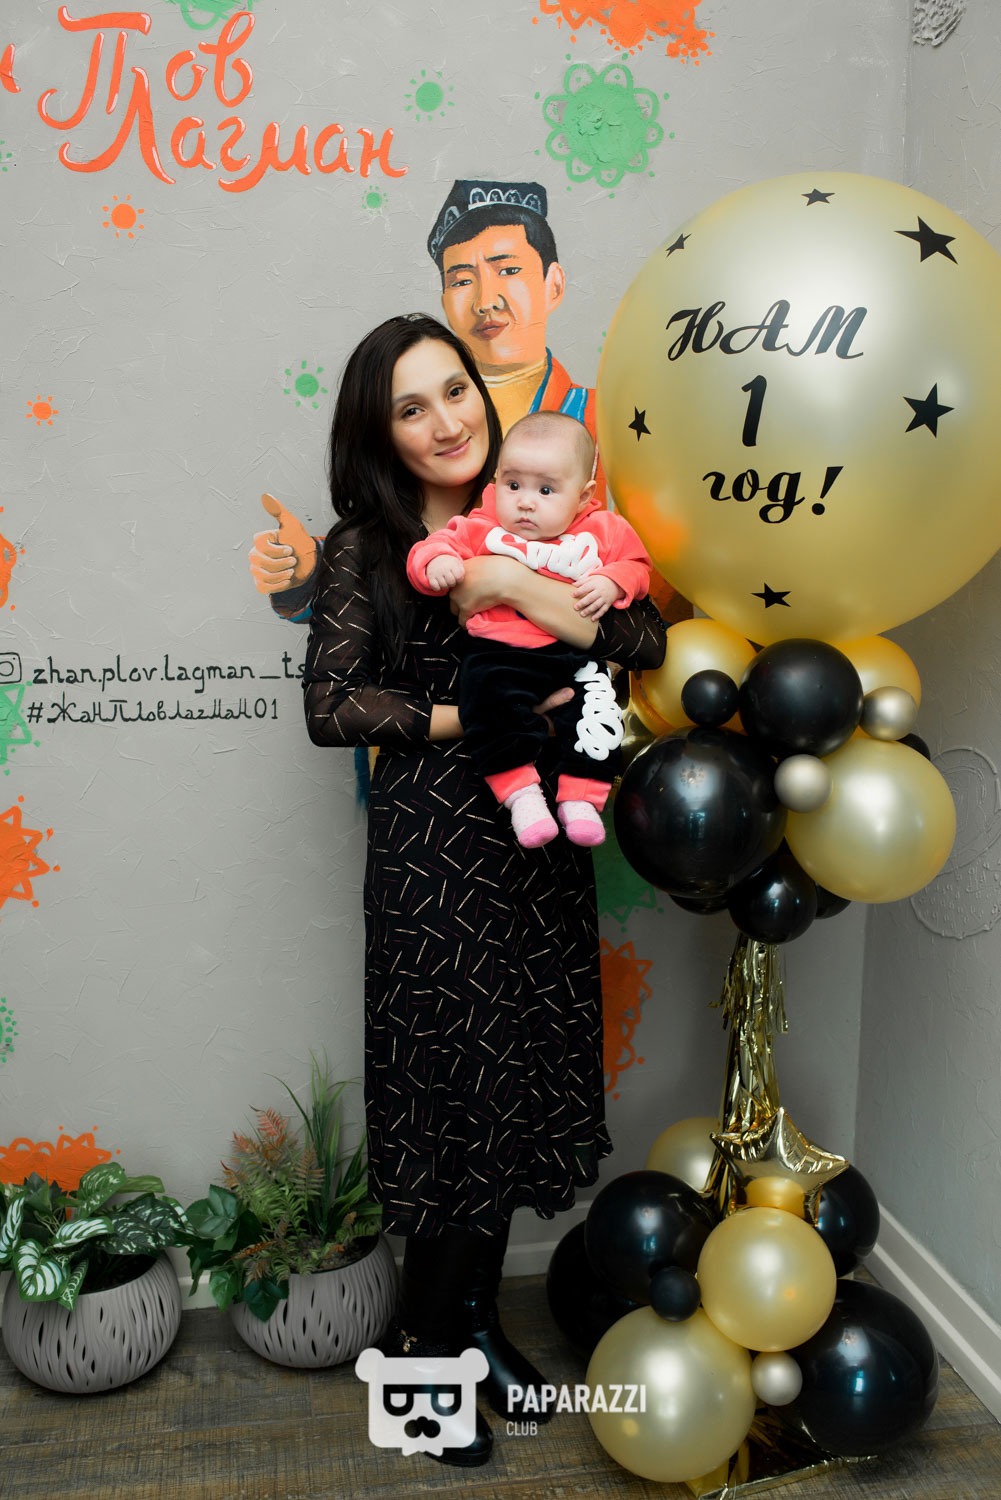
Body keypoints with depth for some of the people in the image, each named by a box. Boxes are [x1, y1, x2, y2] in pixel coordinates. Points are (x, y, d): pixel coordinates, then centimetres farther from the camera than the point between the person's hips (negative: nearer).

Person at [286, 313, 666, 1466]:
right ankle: (428, 1339, 24)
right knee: (458, 1076, 2)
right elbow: (328, 706, -11)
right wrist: (473, 717, -16)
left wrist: (531, 593, -18)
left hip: (538, 836, 4)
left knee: (517, 1075, 12)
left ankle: (472, 1320, 33)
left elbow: (647, 641, -4)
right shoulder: (364, 547, -2)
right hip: (432, 840, -4)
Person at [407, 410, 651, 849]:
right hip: (500, 652, -1)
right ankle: (520, 793, -13)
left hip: (574, 654, 1)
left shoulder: (602, 533, 7)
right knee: (489, 704, -26)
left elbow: (634, 565, 15)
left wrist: (610, 584, -7)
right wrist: (437, 562, -22)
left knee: (597, 711, -18)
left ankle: (580, 797, -3)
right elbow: (433, 547, 3)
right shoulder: (481, 529, 3)